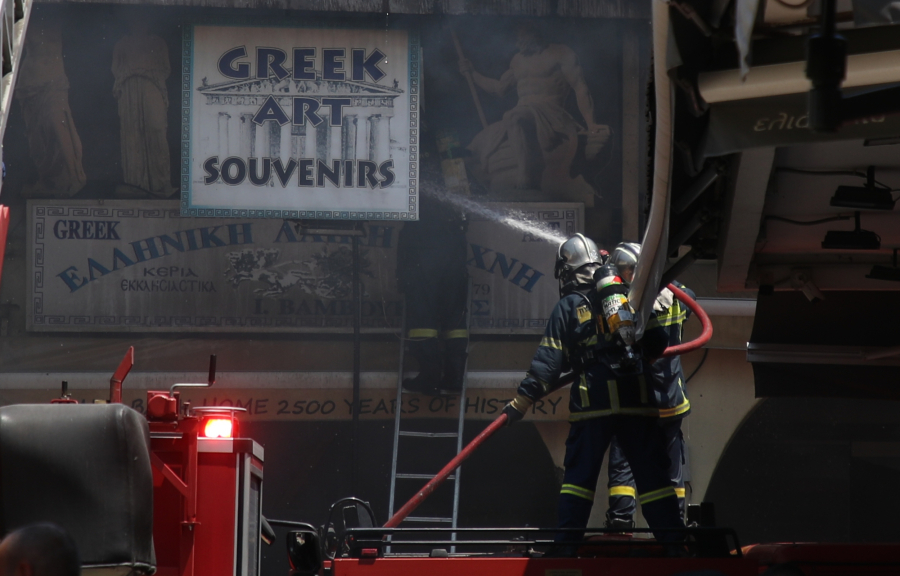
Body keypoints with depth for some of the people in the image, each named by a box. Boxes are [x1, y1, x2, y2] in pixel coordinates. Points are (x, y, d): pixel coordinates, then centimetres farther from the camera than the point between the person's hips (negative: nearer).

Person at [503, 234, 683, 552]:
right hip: (637, 398, 2)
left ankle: (566, 544, 1)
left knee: (580, 472, 4)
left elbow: (549, 361, -2)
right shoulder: (629, 295, 14)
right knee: (652, 473, 4)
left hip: (592, 402, -2)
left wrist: (521, 401, 0)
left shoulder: (568, 306, 4)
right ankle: (673, 540, -1)